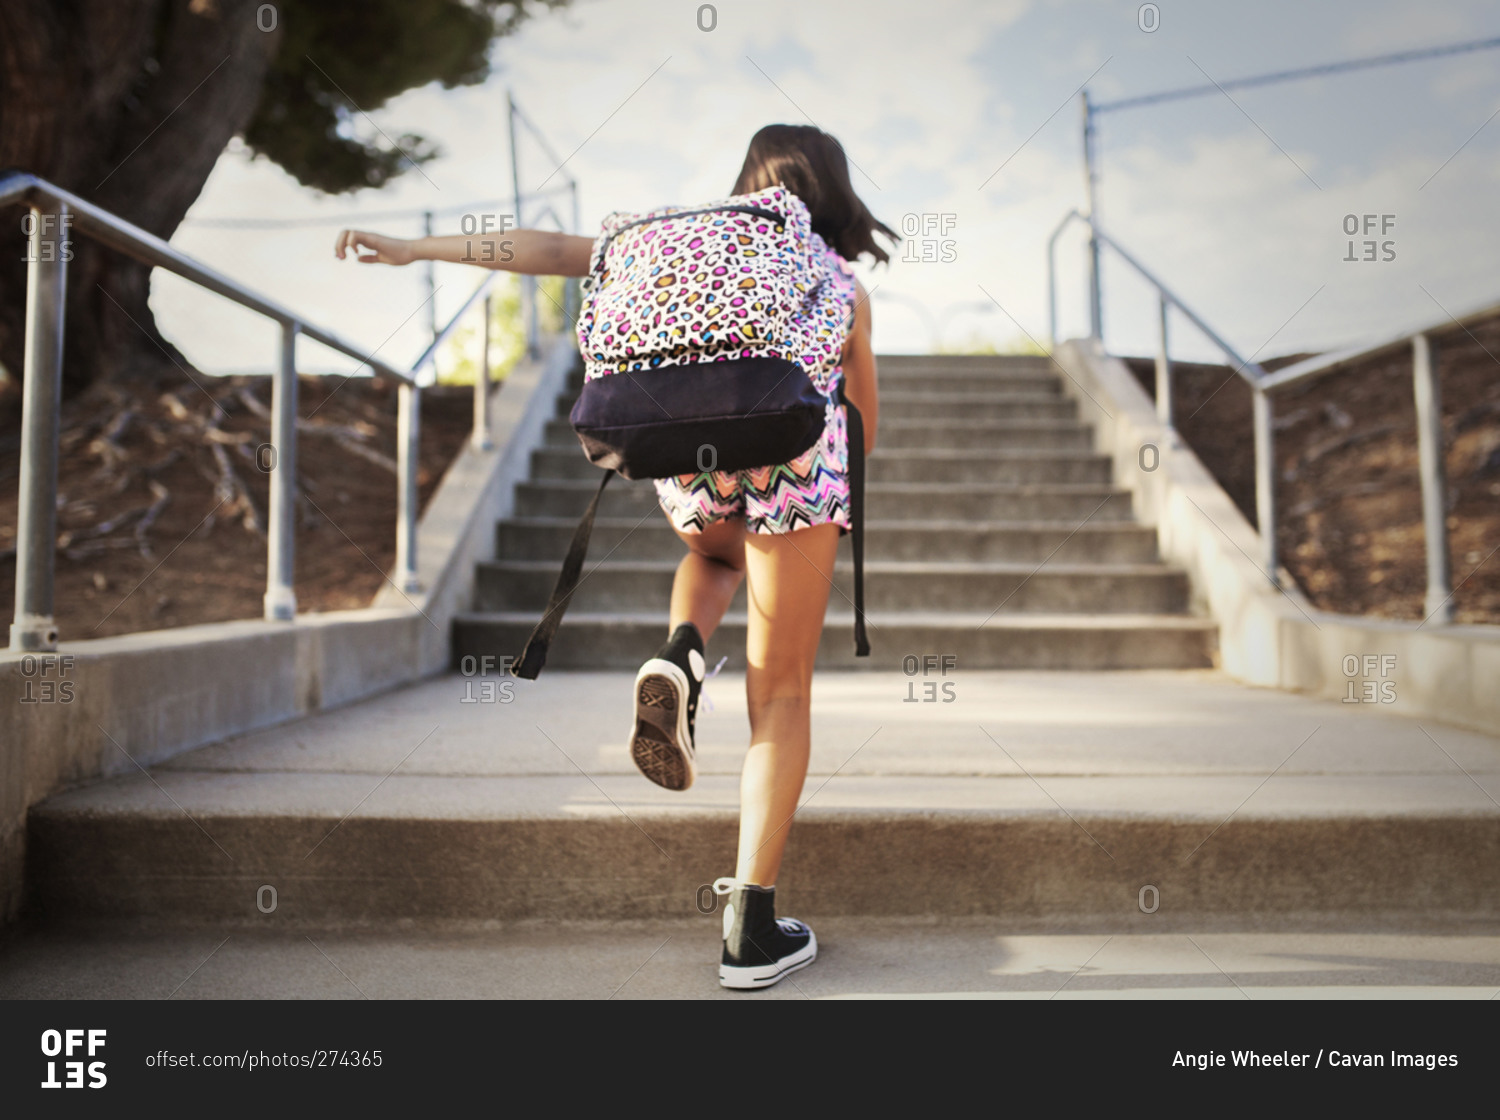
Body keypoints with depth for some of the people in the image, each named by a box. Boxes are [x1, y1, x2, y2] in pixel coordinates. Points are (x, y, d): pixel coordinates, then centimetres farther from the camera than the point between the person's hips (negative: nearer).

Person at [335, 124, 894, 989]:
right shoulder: (845, 285, 23)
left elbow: (555, 252, 18)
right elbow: (866, 418, 29)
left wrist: (419, 249, 20)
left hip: (690, 459, 2)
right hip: (796, 457, -1)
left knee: (718, 553, 40)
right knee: (782, 694, 8)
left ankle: (680, 659, 7)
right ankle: (753, 928, 4)